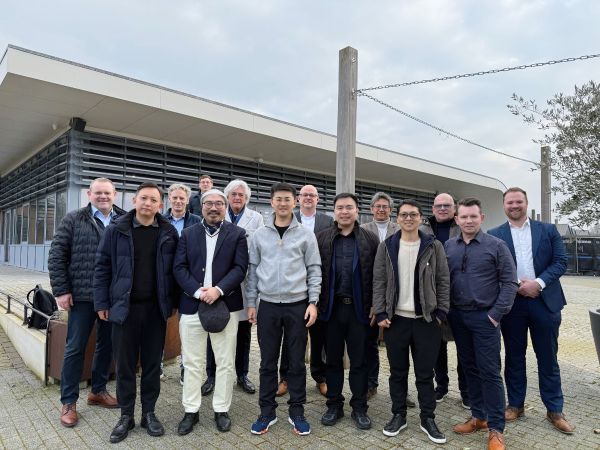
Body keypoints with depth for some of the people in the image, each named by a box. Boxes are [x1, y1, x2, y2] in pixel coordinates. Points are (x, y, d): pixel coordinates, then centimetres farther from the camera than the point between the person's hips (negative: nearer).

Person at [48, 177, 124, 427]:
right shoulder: (73, 220, 1)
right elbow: (56, 255, 0)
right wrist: (61, 290, -6)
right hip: (83, 295, -2)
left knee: (107, 345, 14)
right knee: (75, 348, 7)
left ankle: (98, 390, 33)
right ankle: (68, 402, 21)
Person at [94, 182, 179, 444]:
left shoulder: (169, 233, 1)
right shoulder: (116, 230, -2)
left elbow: (174, 269, 4)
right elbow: (102, 267, 1)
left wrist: (174, 301, 1)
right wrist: (102, 303, -2)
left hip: (156, 308, 1)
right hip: (124, 307, 0)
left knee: (152, 363, 11)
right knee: (125, 364, 10)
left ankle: (149, 413, 27)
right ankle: (126, 415, 26)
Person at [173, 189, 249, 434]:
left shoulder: (237, 234, 3)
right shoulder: (188, 234, 8)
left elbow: (240, 267, -5)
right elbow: (179, 268, 1)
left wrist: (218, 289, -16)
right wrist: (198, 291, -13)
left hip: (226, 304, -1)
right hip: (192, 304, 1)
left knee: (225, 362, 7)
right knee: (192, 363, 10)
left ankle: (221, 410, 24)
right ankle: (191, 411, 25)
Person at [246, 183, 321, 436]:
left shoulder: (306, 235, 0)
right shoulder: (259, 235, 4)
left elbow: (314, 270, 1)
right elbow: (252, 270, 7)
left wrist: (313, 302, -5)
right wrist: (251, 303, 4)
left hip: (297, 306, -1)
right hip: (268, 306, 1)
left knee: (297, 362, 9)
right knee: (268, 362, 10)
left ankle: (296, 411, 25)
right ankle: (267, 411, 25)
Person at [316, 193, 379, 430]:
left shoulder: (370, 239, 0)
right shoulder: (322, 238, 1)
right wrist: (316, 303, -4)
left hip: (359, 308, 0)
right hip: (331, 307, 1)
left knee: (359, 361, 10)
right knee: (333, 359, 13)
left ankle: (359, 408, 25)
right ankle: (334, 405, 28)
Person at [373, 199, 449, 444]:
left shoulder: (434, 246, 1)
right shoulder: (386, 246, 1)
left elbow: (443, 281, 3)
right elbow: (378, 282, 1)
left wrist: (441, 313, -3)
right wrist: (380, 313, -5)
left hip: (426, 319, 0)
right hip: (395, 319, 1)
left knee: (425, 373, 9)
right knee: (397, 372, 12)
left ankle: (428, 418, 25)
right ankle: (398, 415, 27)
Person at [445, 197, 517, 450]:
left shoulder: (496, 246, -5)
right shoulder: (448, 246, 4)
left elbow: (509, 282, -5)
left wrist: (496, 313, -10)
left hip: (484, 317, -4)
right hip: (457, 317, 4)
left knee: (489, 372, 1)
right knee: (469, 368, 14)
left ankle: (496, 429, 14)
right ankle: (479, 417, 29)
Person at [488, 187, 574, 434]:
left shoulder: (548, 230, 5)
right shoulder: (495, 235, 2)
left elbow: (561, 261, -1)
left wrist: (538, 283, -14)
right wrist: (515, 286, -13)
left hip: (544, 301, 1)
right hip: (511, 303, 0)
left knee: (548, 357, 9)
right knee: (514, 357, 10)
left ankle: (554, 409, 23)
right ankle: (515, 404, 24)